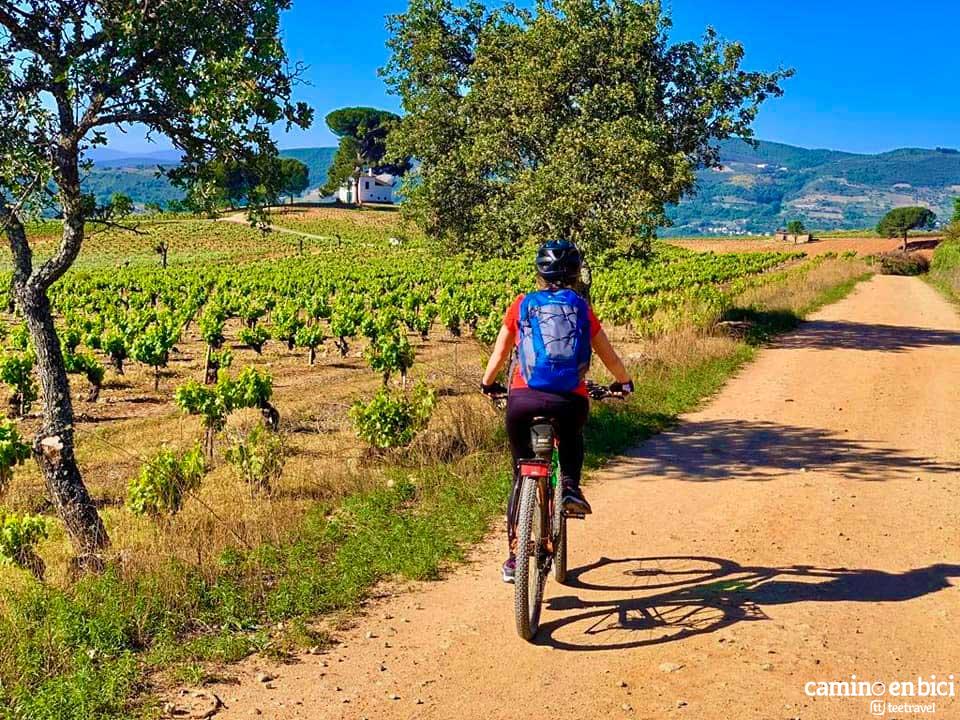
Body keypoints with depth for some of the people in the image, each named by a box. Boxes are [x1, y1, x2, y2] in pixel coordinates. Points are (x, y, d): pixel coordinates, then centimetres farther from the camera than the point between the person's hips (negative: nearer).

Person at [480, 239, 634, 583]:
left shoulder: (522, 306, 12)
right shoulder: (581, 308, 13)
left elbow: (499, 355, 17)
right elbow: (609, 356, 20)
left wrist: (488, 383, 36)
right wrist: (623, 382, 39)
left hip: (523, 399, 0)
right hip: (571, 400, 0)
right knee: (572, 438, 36)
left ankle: (515, 553, 17)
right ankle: (570, 486, 10)